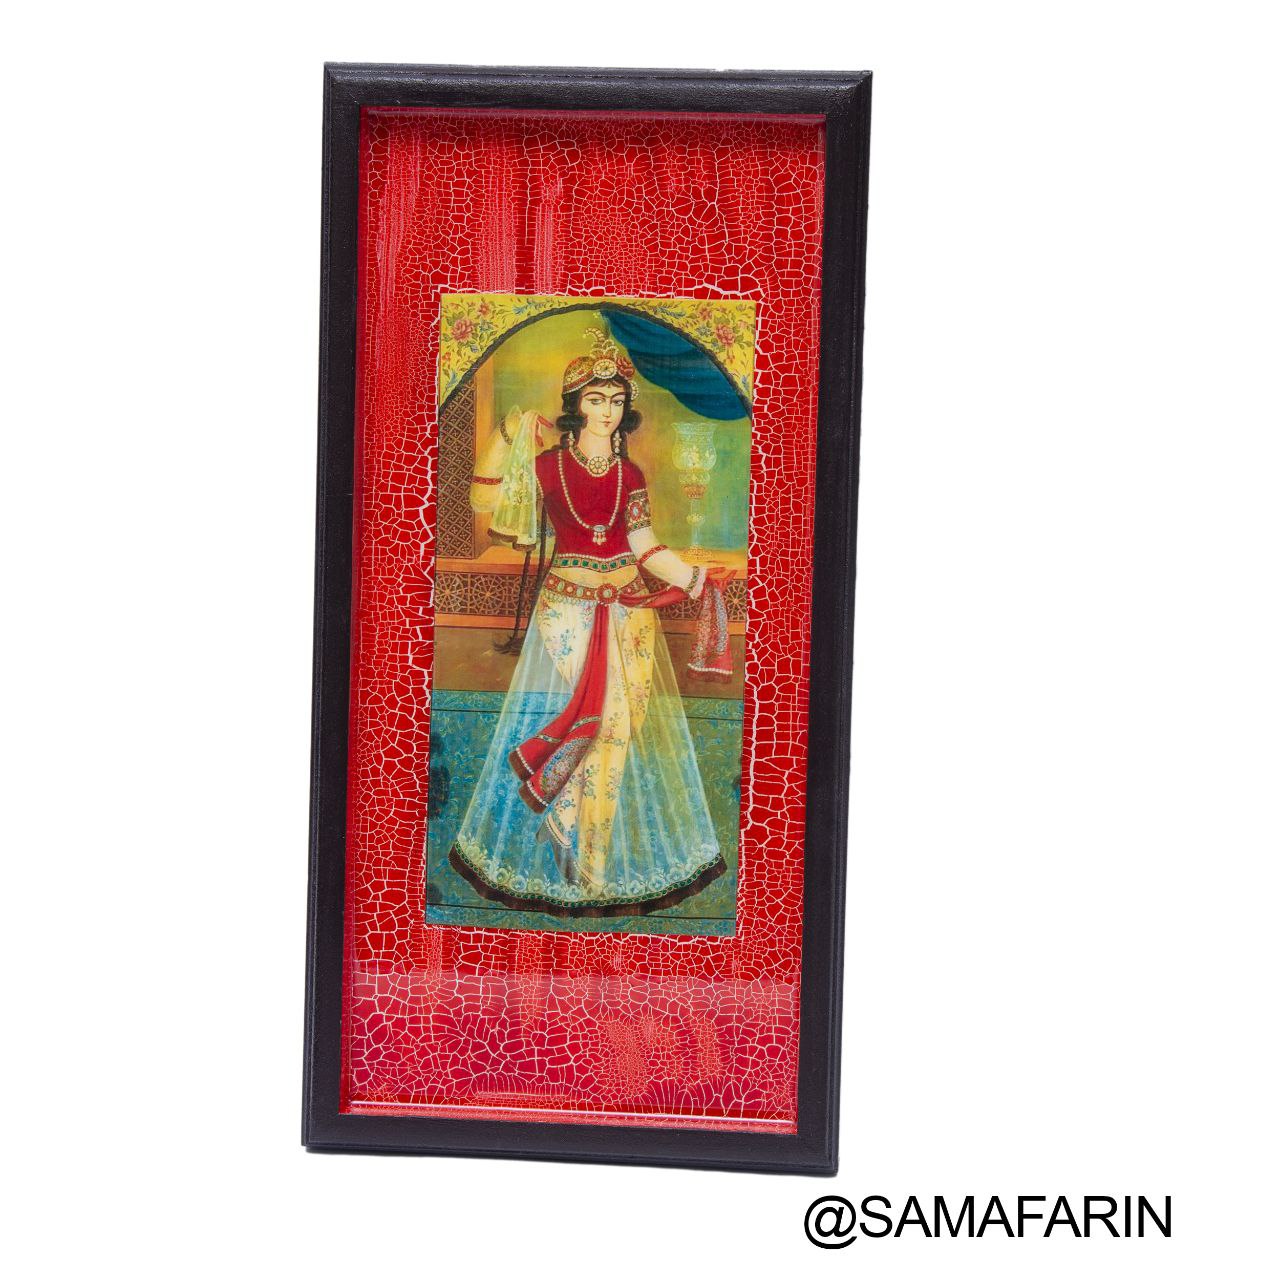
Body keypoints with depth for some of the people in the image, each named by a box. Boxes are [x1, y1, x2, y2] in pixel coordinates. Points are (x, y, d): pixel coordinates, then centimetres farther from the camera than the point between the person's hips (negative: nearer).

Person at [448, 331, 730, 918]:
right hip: (568, 607, -4)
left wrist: (696, 580, -6)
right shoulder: (546, 465, 0)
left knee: (621, 722, 0)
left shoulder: (630, 475, 8)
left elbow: (645, 549, 6)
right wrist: (505, 439, -16)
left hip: (628, 608, 4)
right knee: (605, 712, -18)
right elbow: (484, 500, -6)